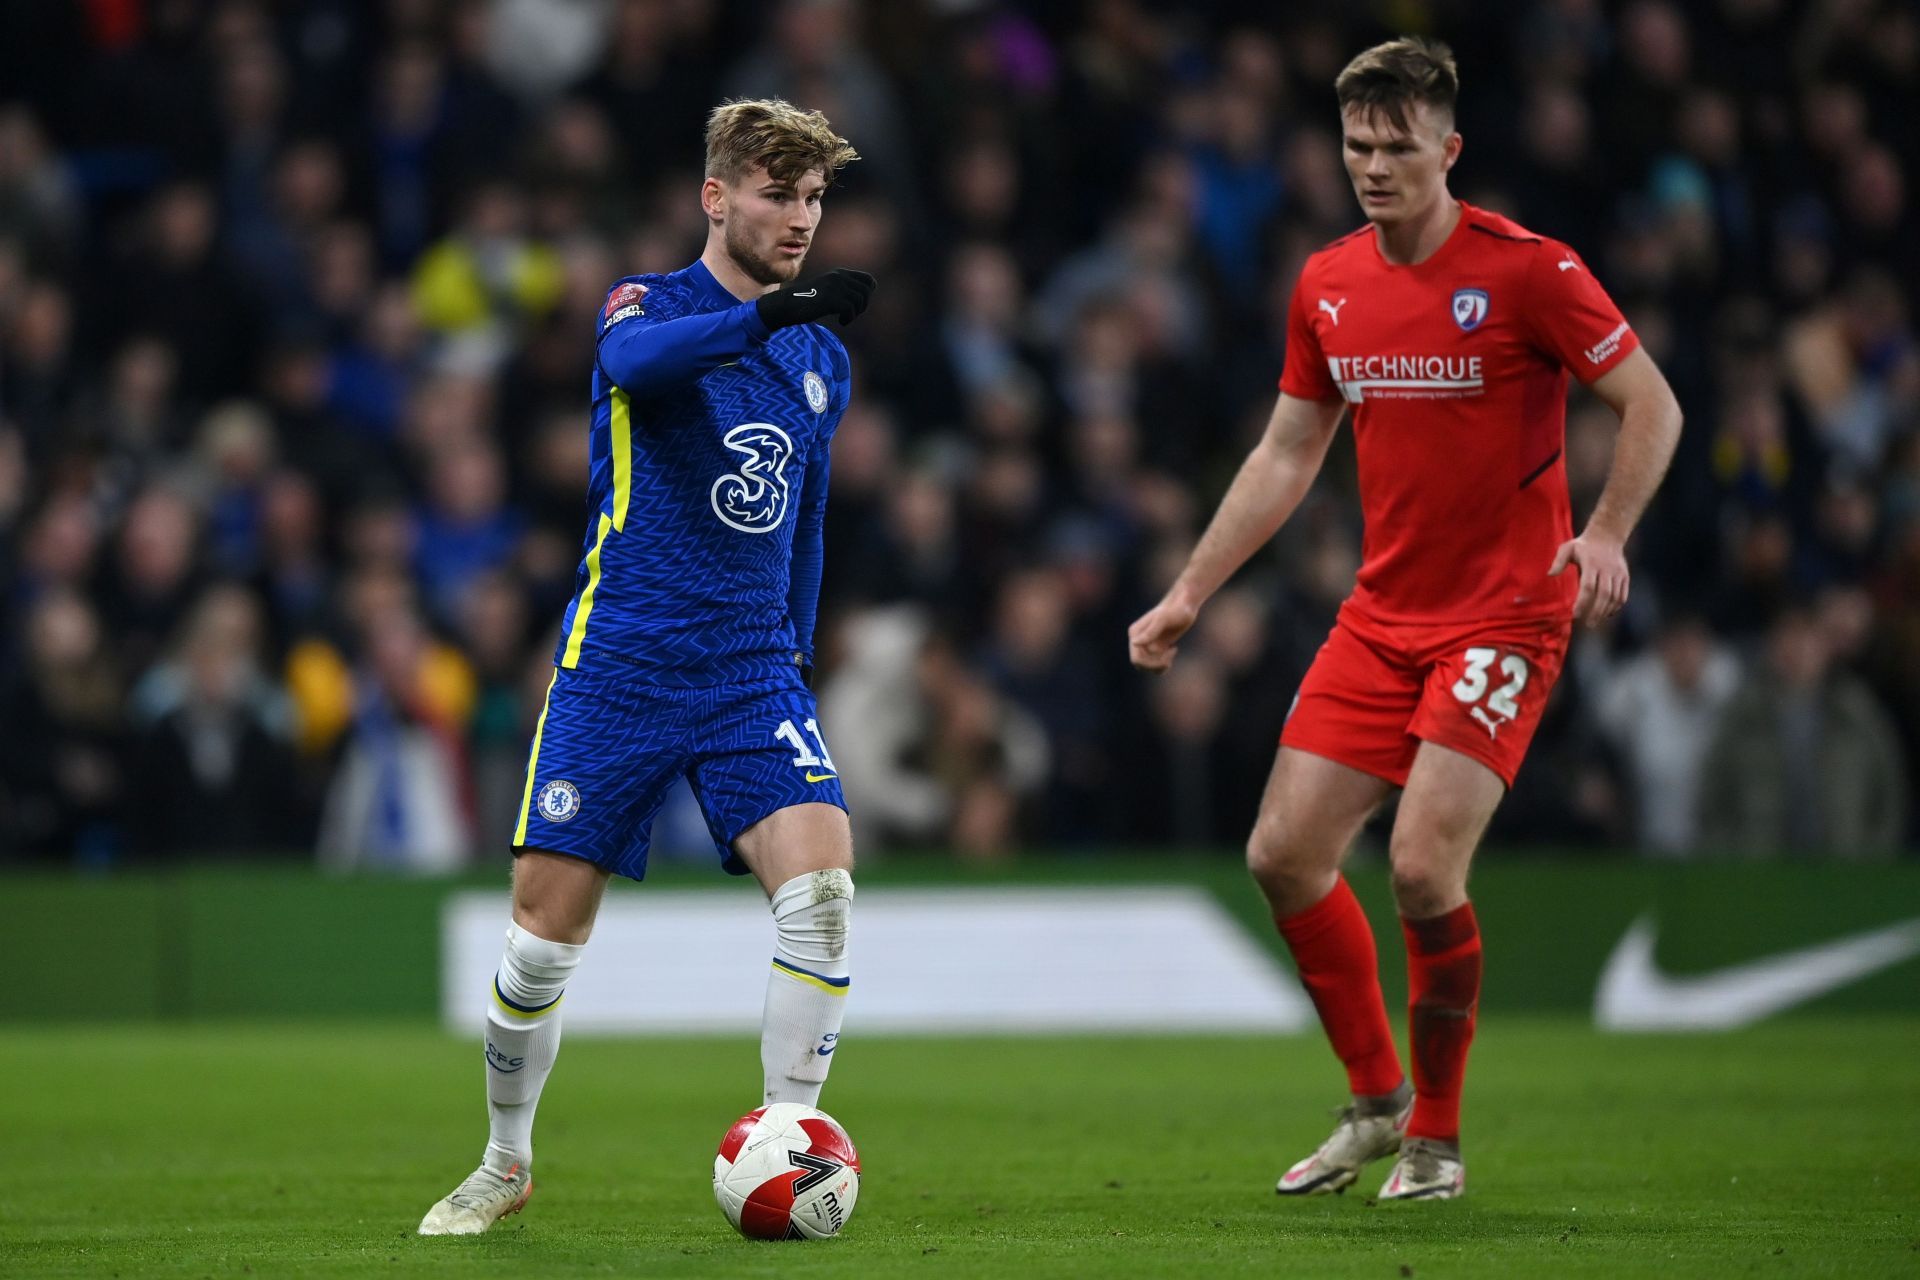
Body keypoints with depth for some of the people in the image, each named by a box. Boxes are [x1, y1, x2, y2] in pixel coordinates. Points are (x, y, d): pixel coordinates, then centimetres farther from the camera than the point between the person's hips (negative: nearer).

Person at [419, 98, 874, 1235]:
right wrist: (769, 313, -42)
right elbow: (637, 359, -29)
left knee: (822, 885, -20)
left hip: (754, 673, 3)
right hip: (618, 664, -3)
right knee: (545, 935, -2)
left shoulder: (822, 360, 14)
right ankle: (506, 1164, 21)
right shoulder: (648, 305, -2)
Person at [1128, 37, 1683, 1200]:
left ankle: (1436, 1137, 4)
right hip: (1382, 614, 6)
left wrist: (1607, 533, -25)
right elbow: (1285, 458, 16)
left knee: (1425, 868, -16)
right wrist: (1189, 596, 12)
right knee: (1284, 852, -2)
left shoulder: (1524, 269, -11)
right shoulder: (1327, 287, 7)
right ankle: (1376, 1101, 17)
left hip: (1505, 614, -6)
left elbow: (1653, 406, -9)